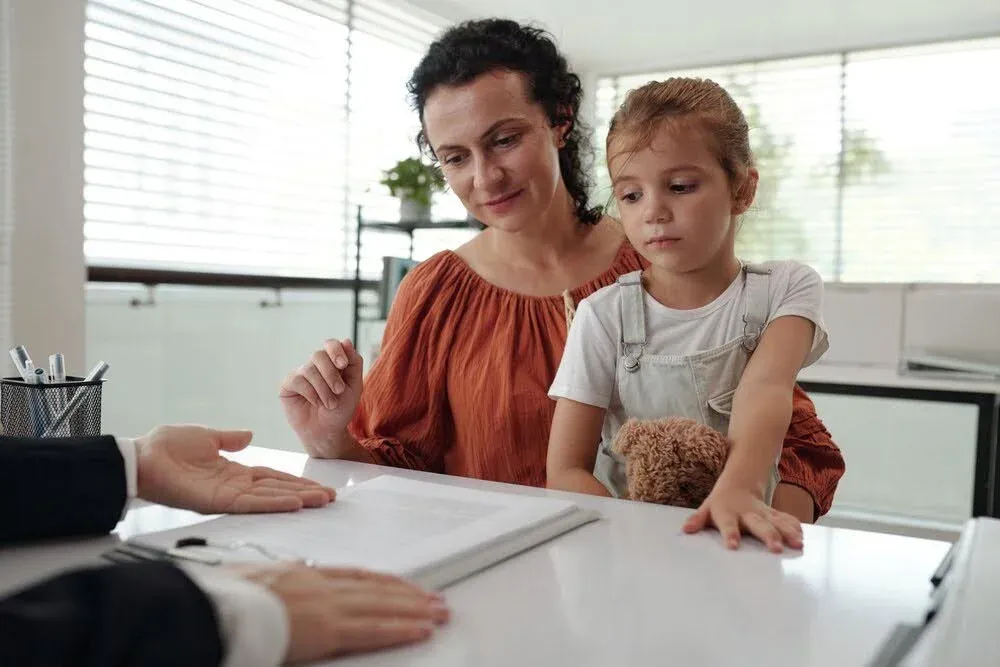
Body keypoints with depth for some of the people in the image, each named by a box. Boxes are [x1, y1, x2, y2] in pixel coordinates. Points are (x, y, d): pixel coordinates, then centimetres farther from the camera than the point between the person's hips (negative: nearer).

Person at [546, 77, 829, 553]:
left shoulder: (787, 289, -1)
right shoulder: (604, 316, -3)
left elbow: (765, 387, -20)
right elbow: (566, 471, -5)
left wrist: (737, 491, -38)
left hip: (740, 544, 0)